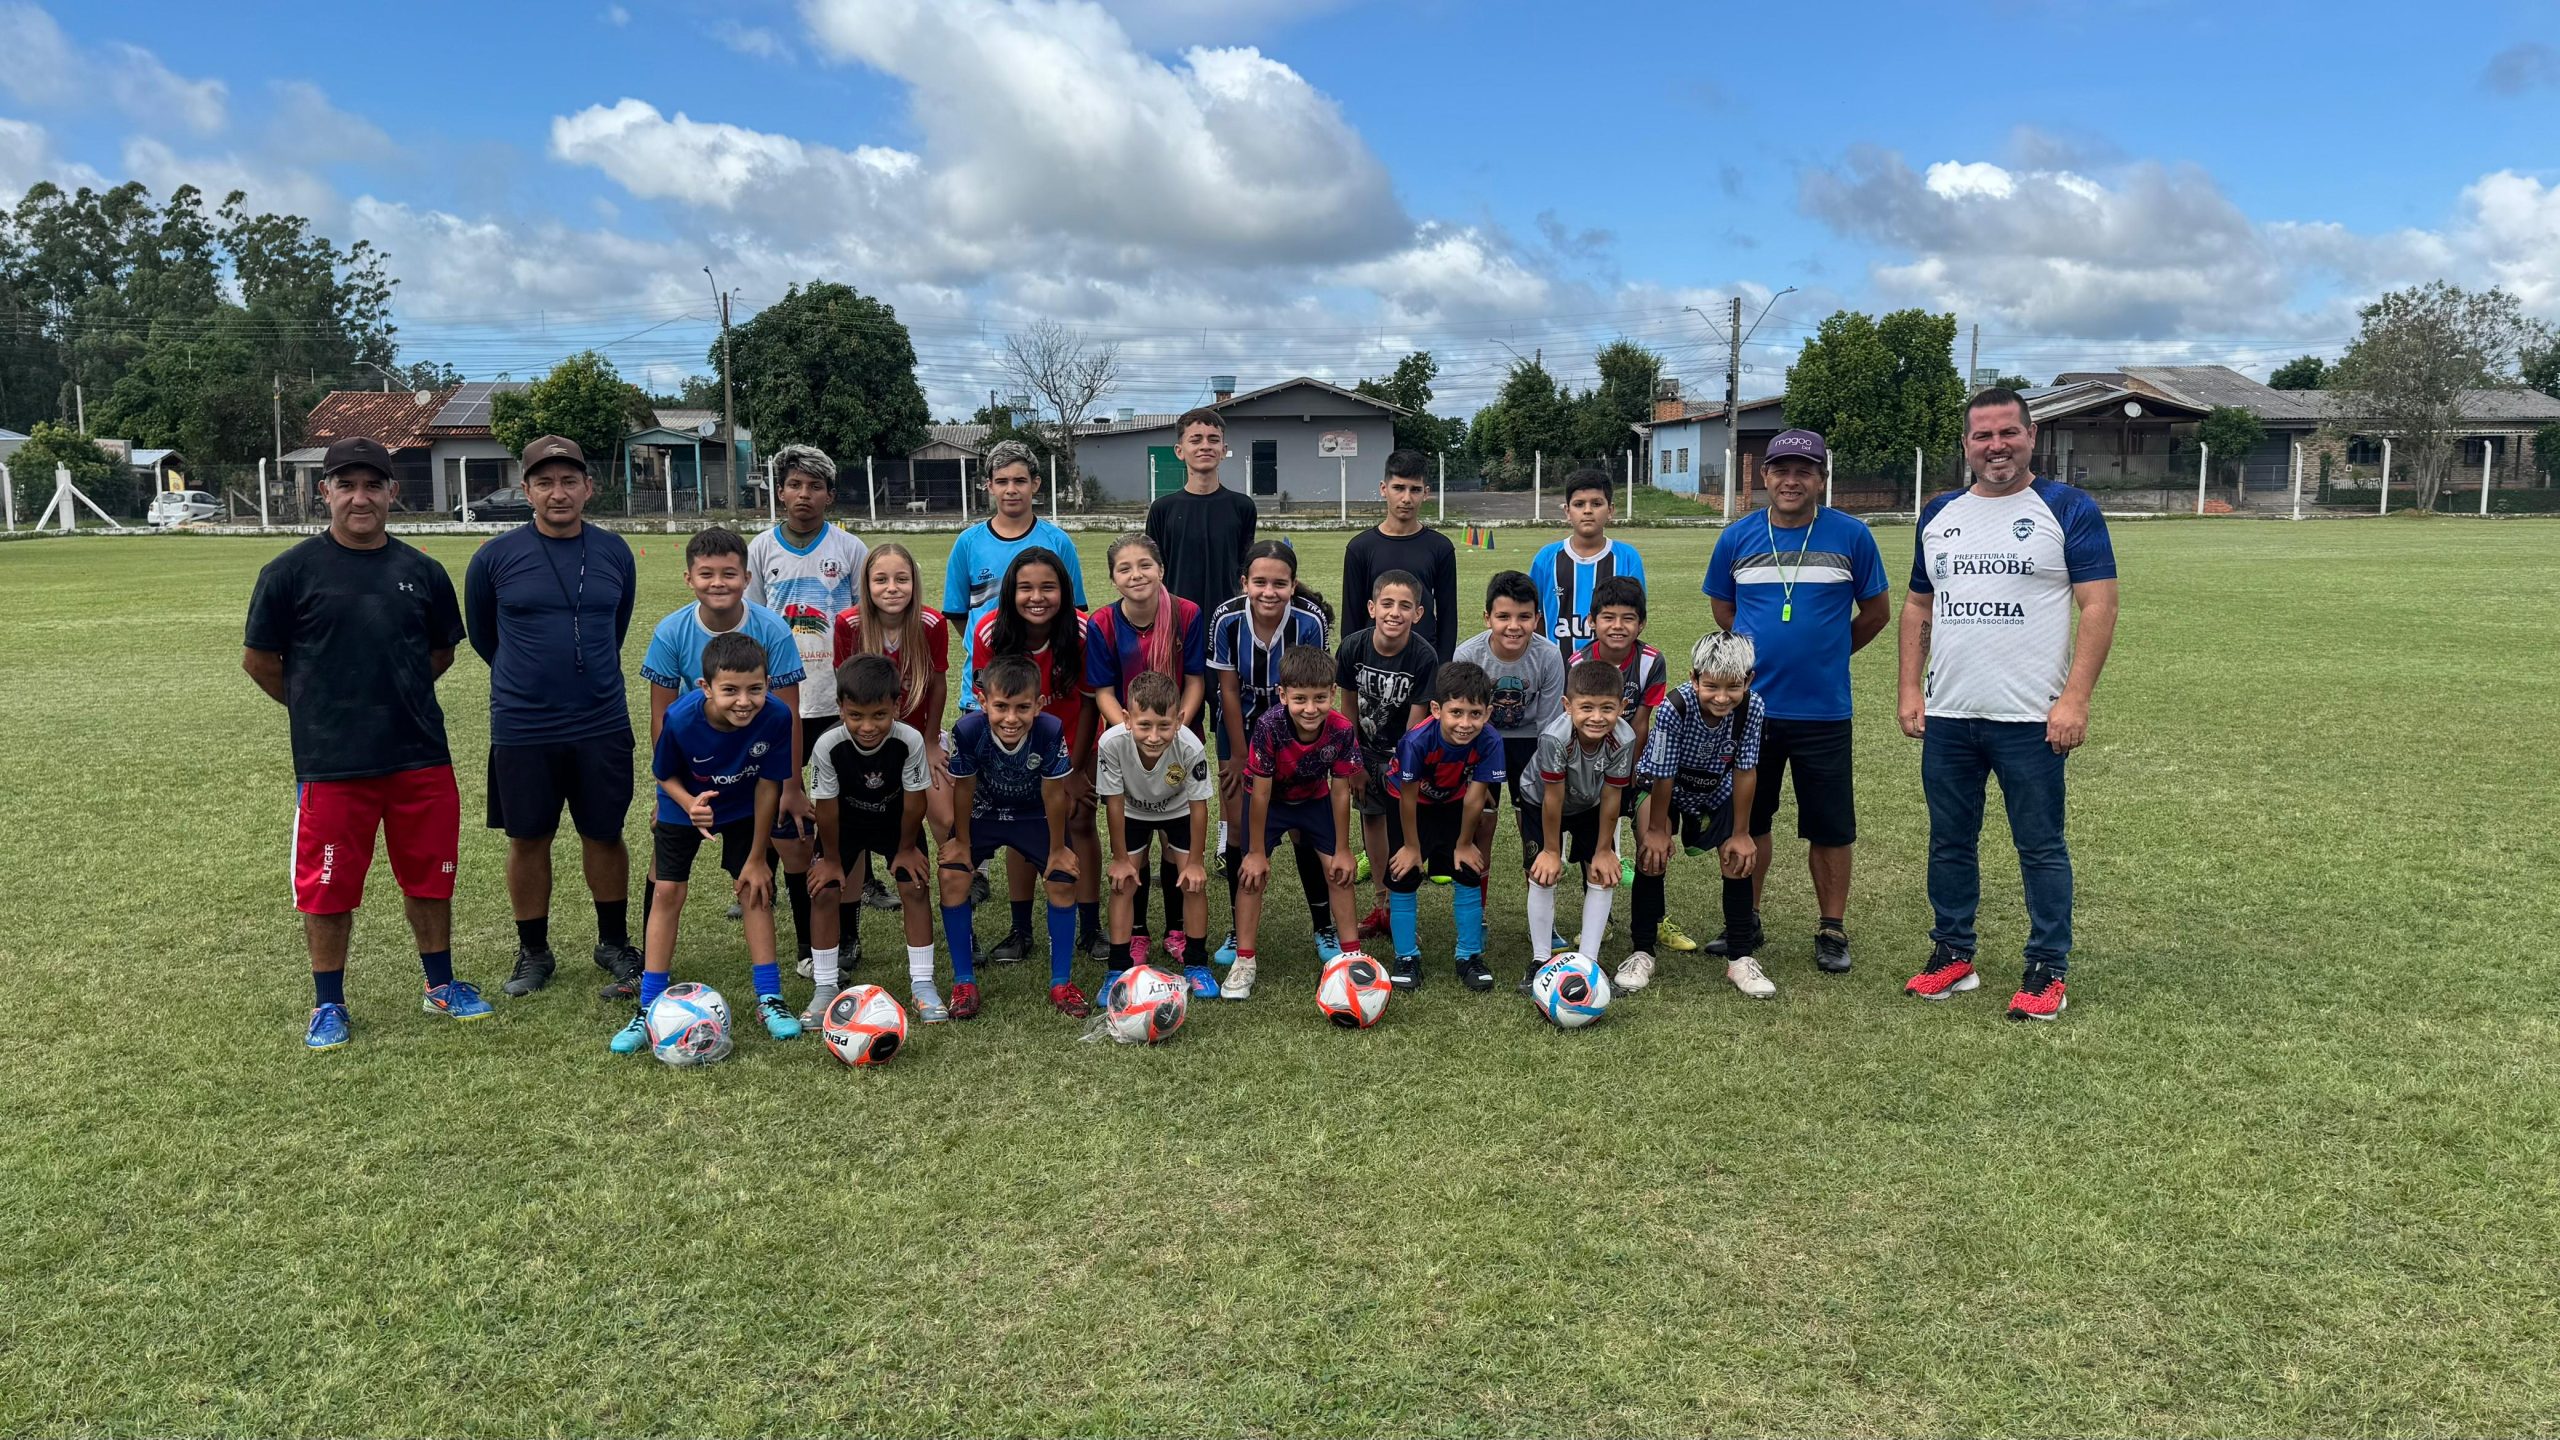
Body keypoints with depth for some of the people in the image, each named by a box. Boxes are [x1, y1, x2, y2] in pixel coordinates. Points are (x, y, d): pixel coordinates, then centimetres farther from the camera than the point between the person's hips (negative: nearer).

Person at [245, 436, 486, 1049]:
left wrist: (393, 696, 13)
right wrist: (316, 709, 8)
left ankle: (441, 985, 28)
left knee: (430, 877, 12)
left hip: (421, 756, 3)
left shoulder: (421, 571, 5)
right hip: (331, 763, -3)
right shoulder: (292, 571, -4)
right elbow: (258, 658, 3)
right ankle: (328, 1005, 22)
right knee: (328, 887, 6)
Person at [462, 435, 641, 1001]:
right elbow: (481, 635, 9)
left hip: (602, 725, 1)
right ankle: (533, 952, 24)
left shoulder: (615, 553, 1)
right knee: (528, 840, 8)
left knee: (604, 834, 10)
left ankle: (614, 943, 25)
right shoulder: (495, 557, -5)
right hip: (522, 728, -1)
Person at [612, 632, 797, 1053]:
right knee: (667, 892, -2)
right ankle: (649, 1010, 6)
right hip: (684, 804, 0)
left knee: (753, 889, -2)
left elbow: (768, 784, -20)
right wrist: (689, 803, -38)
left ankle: (769, 999, 9)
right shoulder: (681, 719, -36)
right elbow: (665, 775, -15)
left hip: (745, 809, 0)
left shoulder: (776, 716, -34)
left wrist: (757, 857, -12)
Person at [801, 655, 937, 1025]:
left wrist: (905, 848, -9)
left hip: (896, 820, 0)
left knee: (914, 888, -9)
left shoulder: (910, 741, -35)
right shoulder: (828, 746, -34)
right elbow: (826, 806, -20)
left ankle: (921, 984, 4)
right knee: (824, 891, -8)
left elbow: (914, 801, -20)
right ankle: (824, 987, 7)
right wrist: (831, 858, -9)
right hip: (844, 821, 0)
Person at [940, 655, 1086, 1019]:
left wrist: (1057, 848, -9)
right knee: (952, 877, -15)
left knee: (1064, 880, -11)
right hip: (983, 812, 0)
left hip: (1035, 814, 0)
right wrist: (962, 842, -6)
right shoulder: (968, 730, -34)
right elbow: (963, 789, -17)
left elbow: (1054, 794, -21)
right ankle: (964, 983, 1)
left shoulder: (1051, 732, -35)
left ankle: (1061, 983, 6)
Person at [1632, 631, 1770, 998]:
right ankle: (1642, 952, -5)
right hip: (1665, 787, -3)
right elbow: (1663, 775, -25)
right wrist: (1657, 829, -15)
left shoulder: (1753, 708, -30)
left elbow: (1745, 771, -18)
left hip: (1716, 792, 3)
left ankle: (1740, 959, 8)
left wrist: (1740, 833, -12)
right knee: (1653, 854, -18)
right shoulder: (1675, 708, -38)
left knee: (1739, 859, -6)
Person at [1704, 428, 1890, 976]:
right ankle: (1746, 923, 26)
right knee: (1748, 819, 12)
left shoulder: (1851, 536, -4)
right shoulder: (1738, 538, 2)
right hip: (1751, 705, 2)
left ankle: (1831, 931, 19)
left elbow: (1875, 612, 7)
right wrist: (1765, 651, 10)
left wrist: (1827, 655, 10)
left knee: (1830, 827, 4)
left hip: (1824, 709, -2)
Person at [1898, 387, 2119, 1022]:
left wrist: (2075, 698, -16)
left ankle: (2047, 970, 14)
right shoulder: (1939, 515, 12)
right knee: (1949, 842, 12)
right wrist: (1910, 690, 8)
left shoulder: (2068, 510, -3)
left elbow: (2099, 606, -8)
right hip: (1946, 716, 5)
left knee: (2041, 848, 3)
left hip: (2031, 719, -5)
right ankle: (1953, 954, 25)